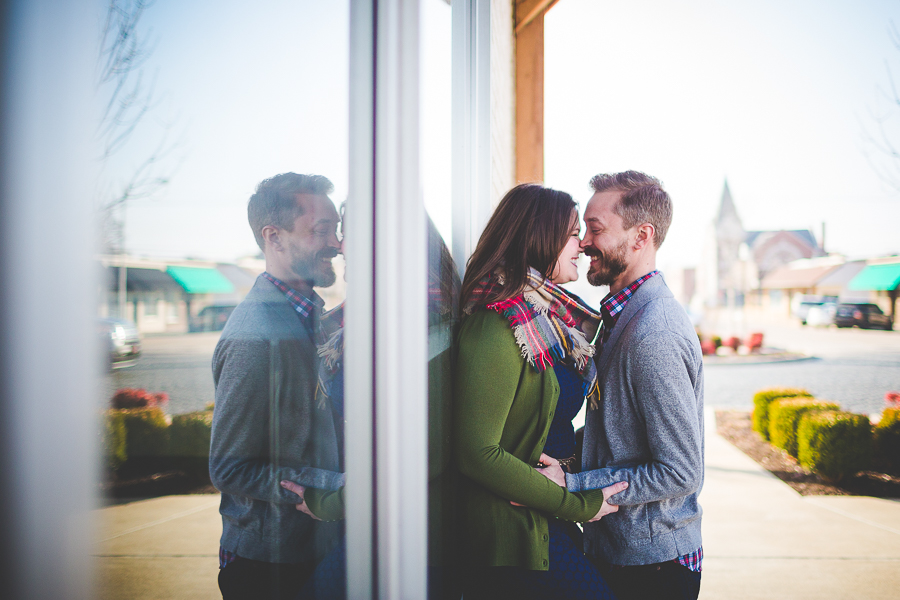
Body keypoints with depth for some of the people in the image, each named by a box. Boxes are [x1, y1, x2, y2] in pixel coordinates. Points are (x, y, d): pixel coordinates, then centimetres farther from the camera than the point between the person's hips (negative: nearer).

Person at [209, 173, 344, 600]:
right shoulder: (256, 338, -23)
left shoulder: (307, 316, 7)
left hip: (314, 548, 8)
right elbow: (231, 469, -22)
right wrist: (339, 486, -22)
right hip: (268, 564, -8)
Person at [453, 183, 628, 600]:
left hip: (548, 517, 9)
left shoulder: (545, 316, 9)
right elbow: (478, 453, -23)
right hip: (515, 530, -9)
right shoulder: (498, 329, -20)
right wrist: (580, 504, -18)